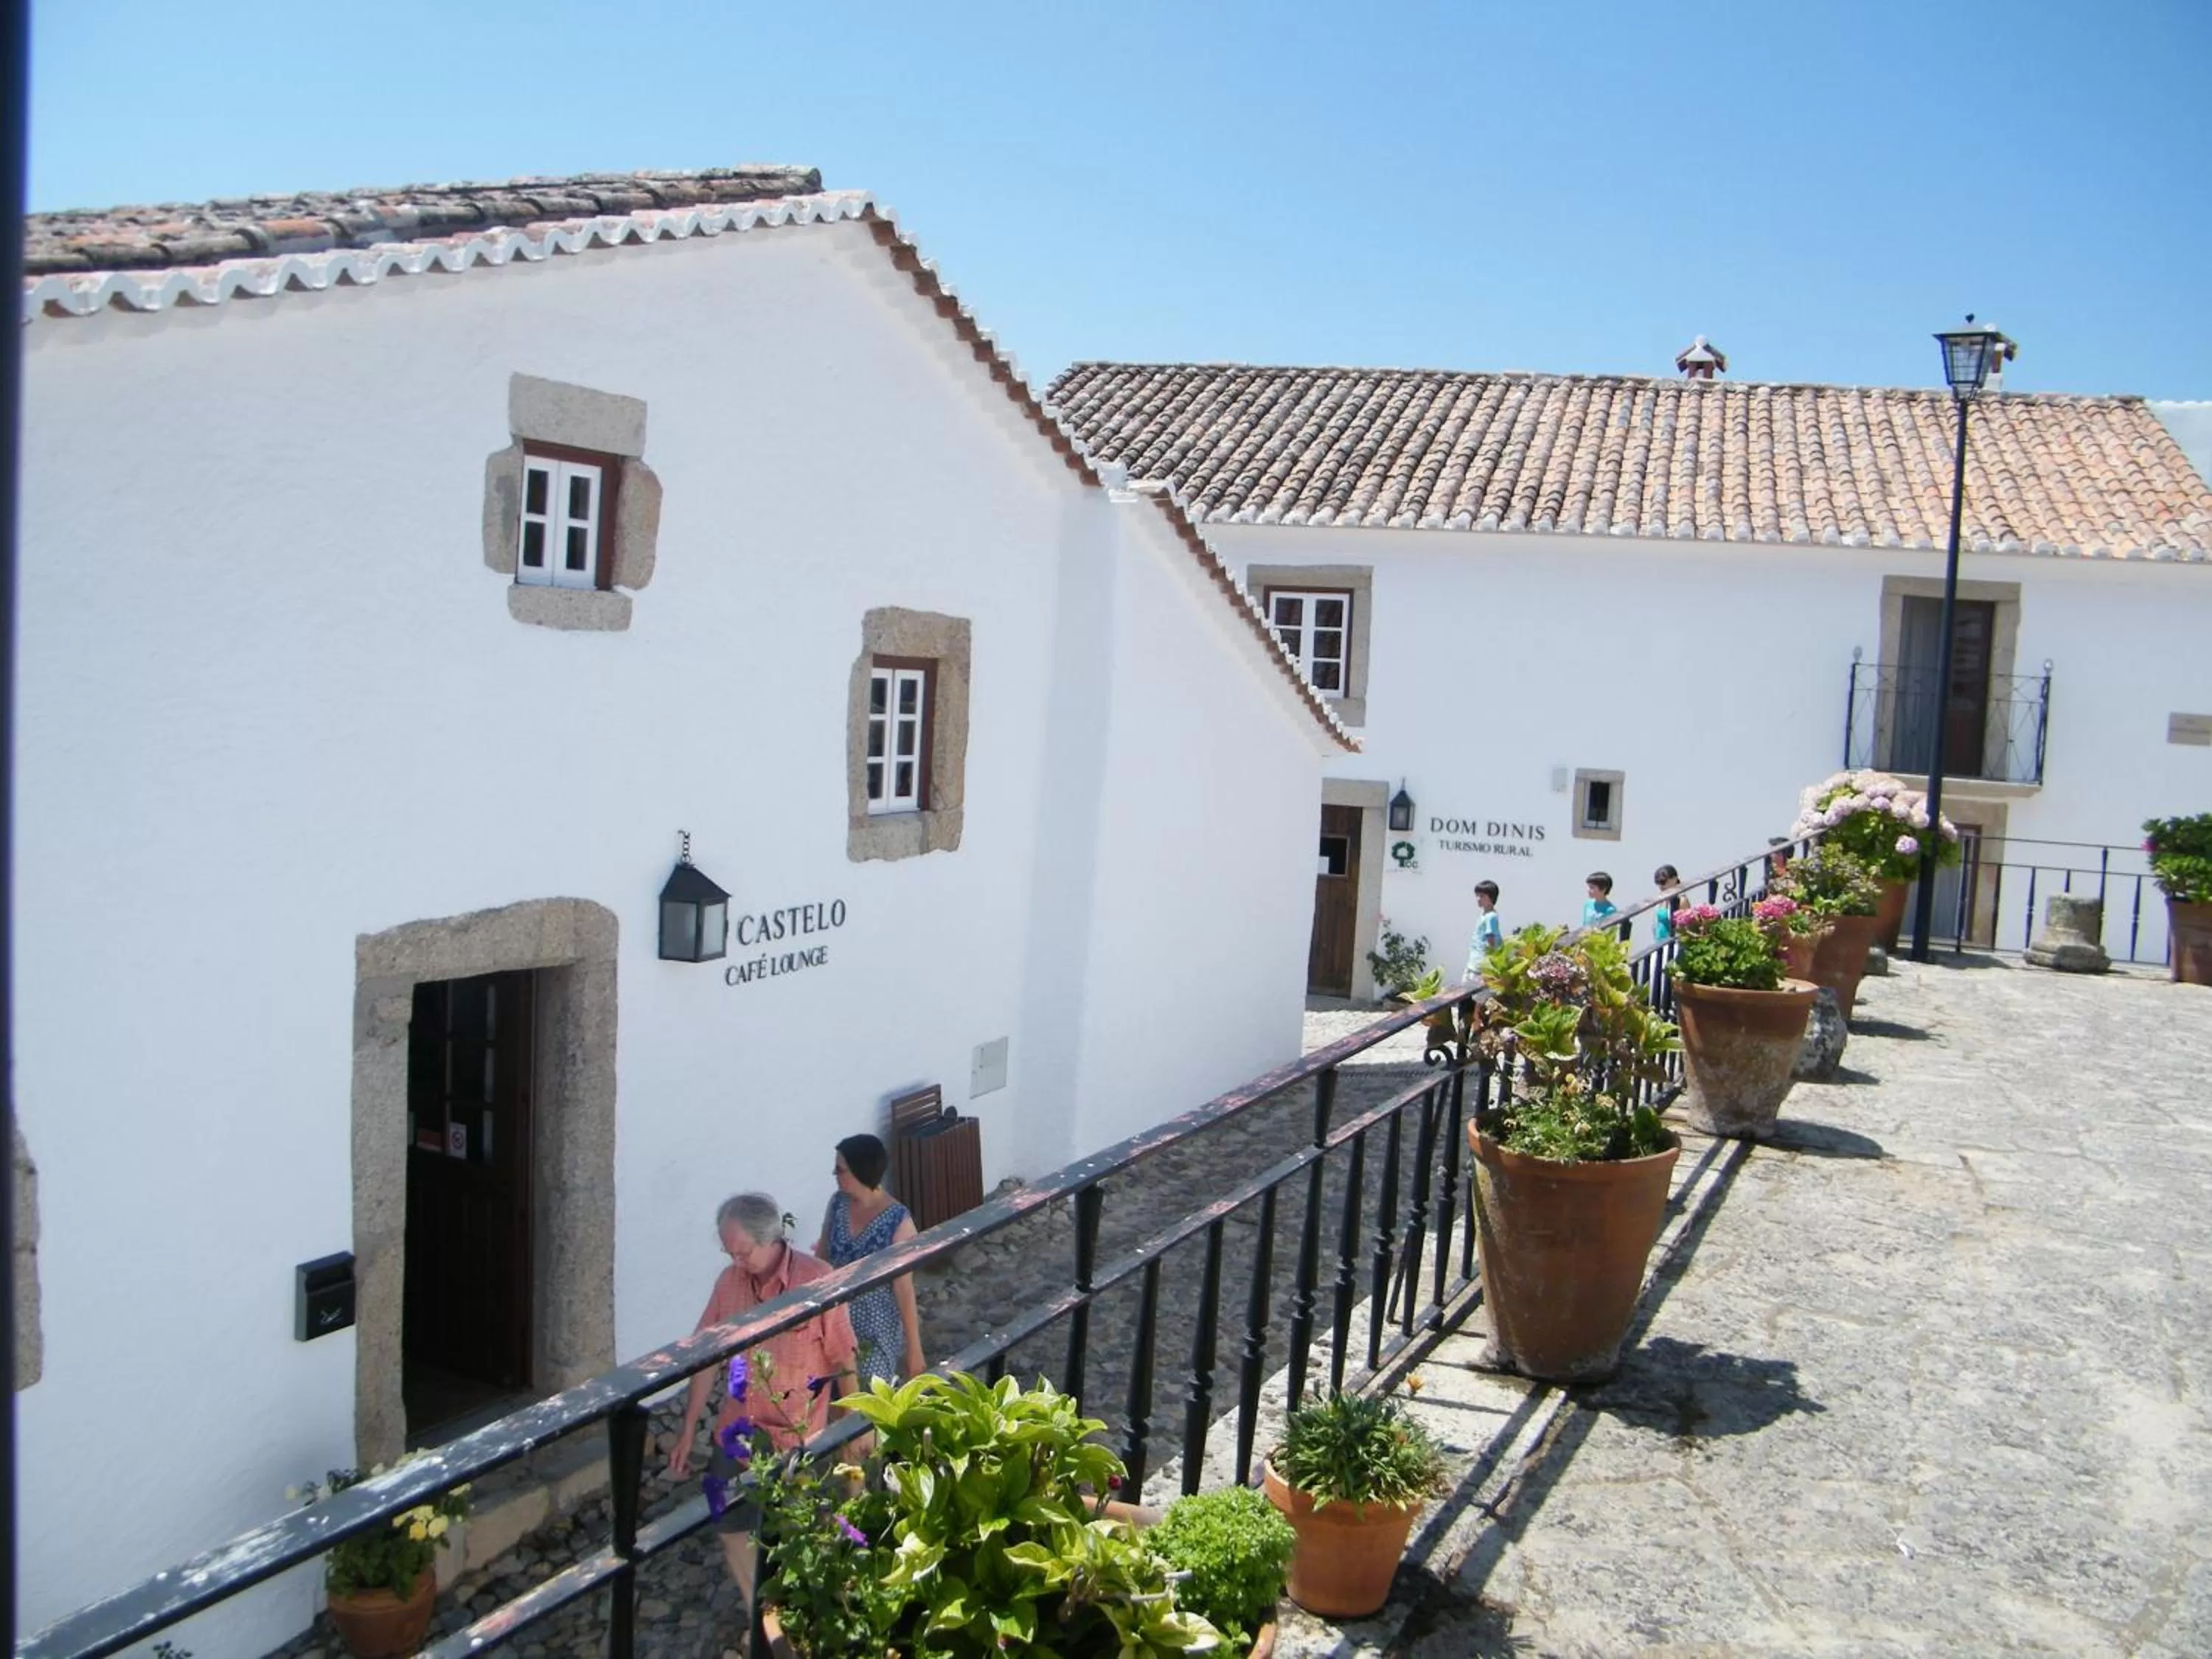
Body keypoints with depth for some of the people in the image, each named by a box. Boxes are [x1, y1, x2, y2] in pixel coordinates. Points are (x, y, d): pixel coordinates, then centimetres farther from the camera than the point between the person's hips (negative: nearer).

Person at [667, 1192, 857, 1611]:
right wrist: (687, 1431, 6)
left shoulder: (817, 1281, -20)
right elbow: (709, 1358, 3)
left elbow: (842, 1360, -12)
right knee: (731, 1529, 16)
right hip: (737, 1433, 5)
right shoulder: (729, 1281, -6)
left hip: (796, 1438, -5)